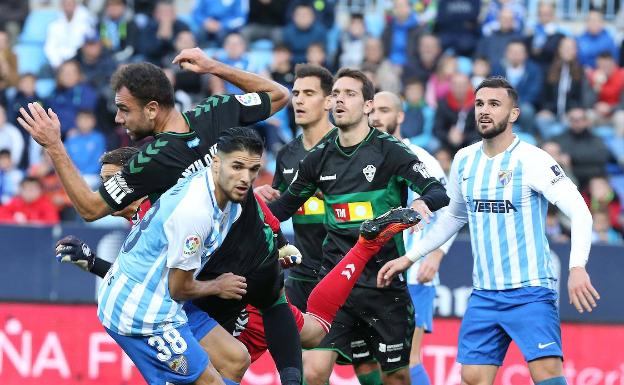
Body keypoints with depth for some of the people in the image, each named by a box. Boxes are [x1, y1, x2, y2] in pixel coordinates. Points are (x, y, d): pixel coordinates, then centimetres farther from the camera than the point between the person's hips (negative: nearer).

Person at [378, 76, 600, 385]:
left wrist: (577, 267, -31)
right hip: (484, 295, 6)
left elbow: (580, 213, -17)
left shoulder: (532, 160, -11)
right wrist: (410, 257, 23)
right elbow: (453, 216, 25)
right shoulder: (464, 160, 7)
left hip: (531, 293, -6)